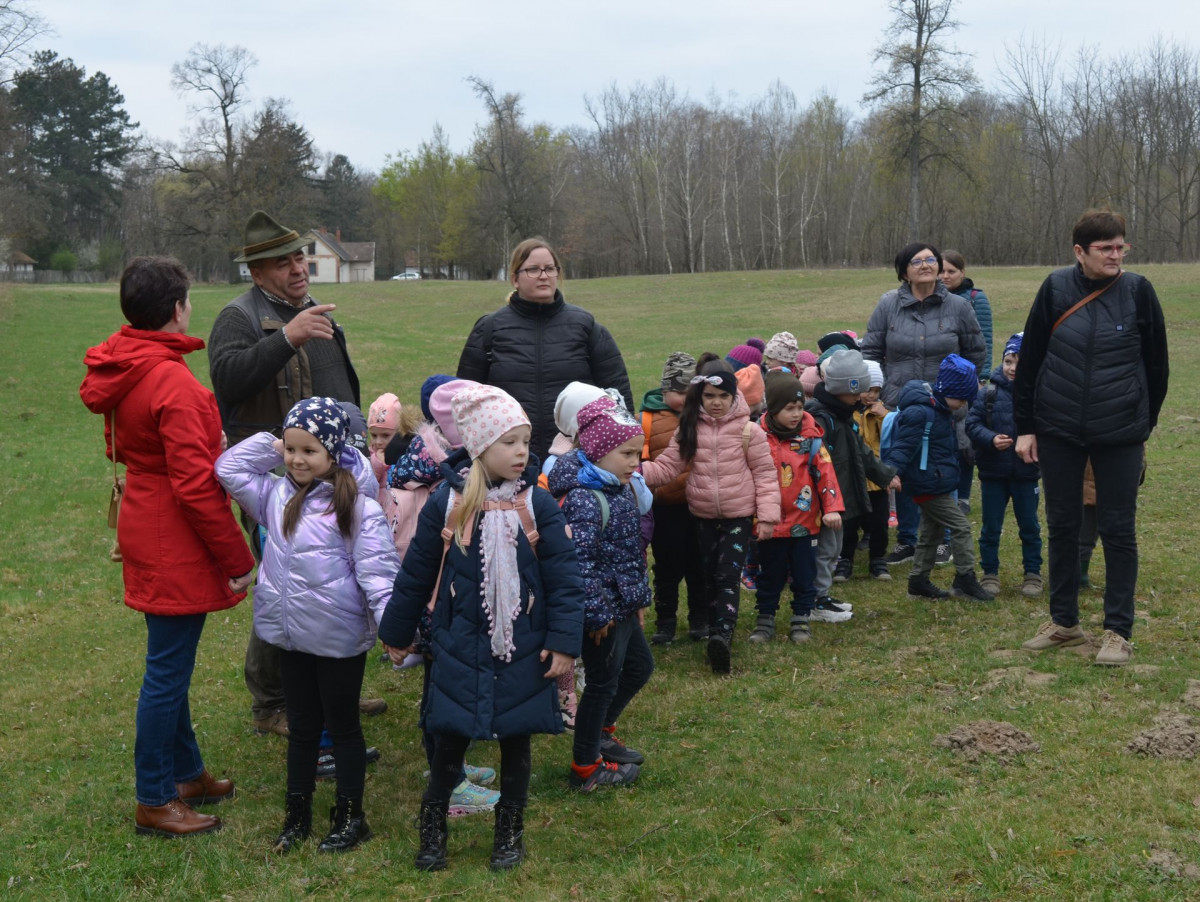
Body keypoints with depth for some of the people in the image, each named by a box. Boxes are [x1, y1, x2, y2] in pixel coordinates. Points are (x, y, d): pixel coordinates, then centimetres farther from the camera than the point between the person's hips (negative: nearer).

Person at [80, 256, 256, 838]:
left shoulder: (123, 371, 5)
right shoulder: (172, 383, -24)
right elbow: (195, 484, -24)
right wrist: (237, 558, -16)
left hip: (147, 537, 10)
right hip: (175, 549, -10)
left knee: (171, 664, 20)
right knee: (168, 670, 1)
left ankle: (187, 774, 35)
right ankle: (154, 802, 12)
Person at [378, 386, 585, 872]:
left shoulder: (538, 504, -7)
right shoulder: (446, 502, -7)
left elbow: (564, 578, -5)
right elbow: (416, 573, 2)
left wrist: (563, 641, -10)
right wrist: (397, 632, 9)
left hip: (523, 650, 1)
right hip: (459, 647, 0)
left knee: (516, 739, 12)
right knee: (451, 737, 7)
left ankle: (510, 829, 30)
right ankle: (433, 825, 27)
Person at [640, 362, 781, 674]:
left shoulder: (748, 430, -7)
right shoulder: (689, 429, 1)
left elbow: (765, 474, -5)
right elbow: (666, 466, -3)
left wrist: (767, 516, -10)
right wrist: (637, 470, -20)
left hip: (739, 515, -4)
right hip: (703, 515, 4)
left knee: (729, 575, -13)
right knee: (710, 576, 12)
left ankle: (723, 635, -23)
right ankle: (716, 633, 22)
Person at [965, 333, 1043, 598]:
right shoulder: (989, 394, -5)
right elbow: (972, 423, -6)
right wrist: (991, 439, -21)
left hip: (1026, 473, -1)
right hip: (993, 472, 1)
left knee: (1029, 527, 12)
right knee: (991, 528, 10)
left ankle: (1032, 574, 25)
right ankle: (990, 574, 22)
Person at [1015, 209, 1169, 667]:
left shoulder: (1138, 291, -5)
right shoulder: (1056, 289, -3)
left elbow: (1156, 364, 3)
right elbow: (1029, 361, 2)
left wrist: (1144, 422, 7)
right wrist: (1024, 426, 1)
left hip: (1120, 436, -1)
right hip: (1058, 432, 2)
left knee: (1118, 530, 3)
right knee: (1061, 526, 10)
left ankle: (1119, 631, 14)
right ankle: (1063, 621, 25)